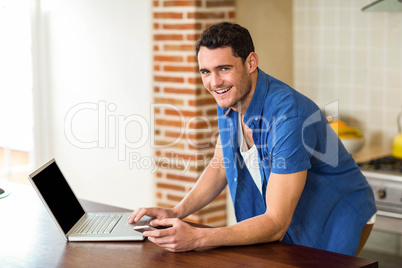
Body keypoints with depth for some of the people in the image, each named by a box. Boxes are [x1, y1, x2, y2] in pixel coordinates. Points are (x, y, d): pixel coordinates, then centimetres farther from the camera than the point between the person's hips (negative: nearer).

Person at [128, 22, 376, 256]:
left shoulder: (288, 115, -31)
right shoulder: (230, 99, -6)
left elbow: (276, 224, -30)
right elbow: (220, 167, 11)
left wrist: (196, 238, -37)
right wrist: (176, 213, -3)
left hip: (333, 221, -6)